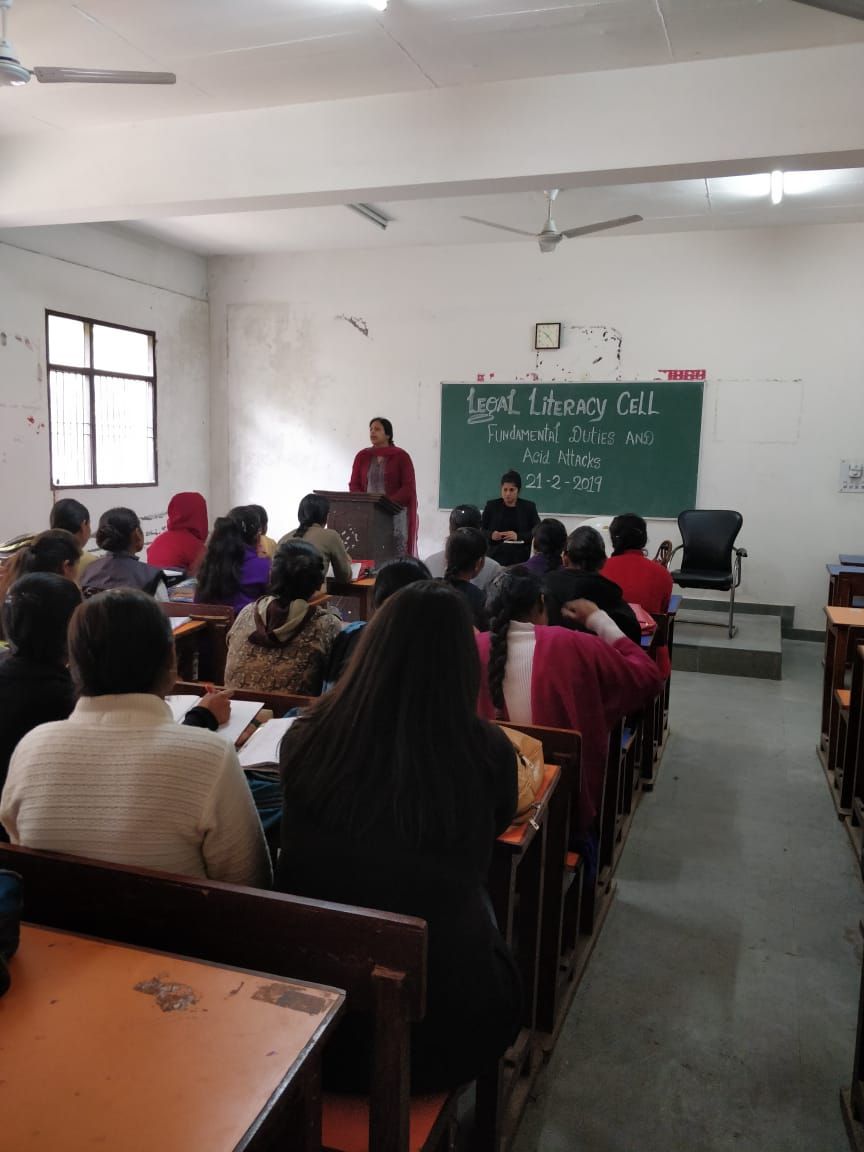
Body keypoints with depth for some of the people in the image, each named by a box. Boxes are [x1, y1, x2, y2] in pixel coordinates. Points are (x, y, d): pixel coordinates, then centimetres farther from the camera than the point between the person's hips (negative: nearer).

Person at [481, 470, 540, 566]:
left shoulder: (528, 507, 6)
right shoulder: (492, 506, 8)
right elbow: (480, 531, 11)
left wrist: (518, 536, -14)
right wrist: (491, 535, -11)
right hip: (496, 558, 1)